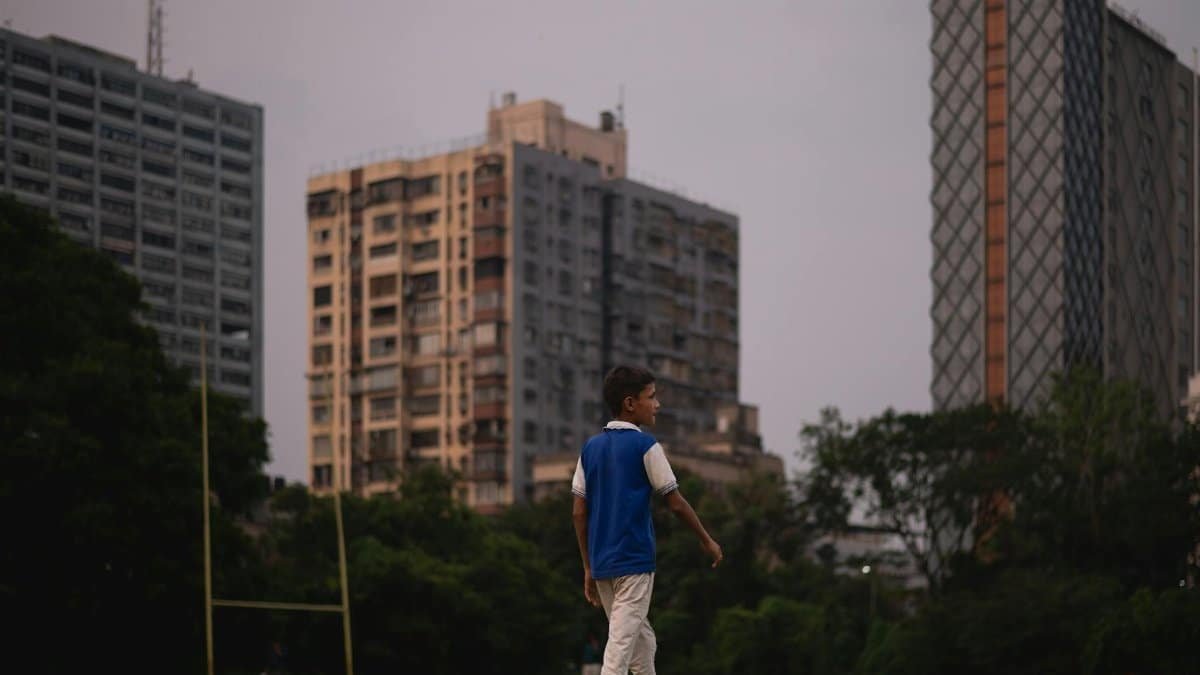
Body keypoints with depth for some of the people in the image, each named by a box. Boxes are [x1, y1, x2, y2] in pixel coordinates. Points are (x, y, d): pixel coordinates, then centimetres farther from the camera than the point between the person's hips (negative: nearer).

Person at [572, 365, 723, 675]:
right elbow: (676, 503, -5)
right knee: (620, 649, -9)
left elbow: (578, 513, 9)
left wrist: (588, 567, 15)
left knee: (642, 641, 18)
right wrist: (707, 541, 9)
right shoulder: (645, 446, -8)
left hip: (601, 564, 7)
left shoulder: (591, 447, 10)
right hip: (634, 561, -7)